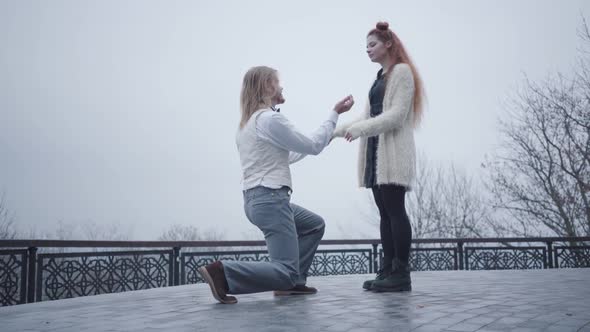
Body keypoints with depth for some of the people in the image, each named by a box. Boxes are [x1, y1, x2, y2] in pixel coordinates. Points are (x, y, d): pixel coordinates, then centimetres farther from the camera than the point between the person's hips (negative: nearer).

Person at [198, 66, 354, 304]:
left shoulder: (248, 122, 16)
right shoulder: (271, 119, -13)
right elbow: (313, 146, -5)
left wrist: (322, 140, 27)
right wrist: (335, 113, 5)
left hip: (256, 198, 10)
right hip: (270, 199, -10)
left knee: (314, 225, 26)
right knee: (286, 271, -10)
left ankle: (292, 282, 16)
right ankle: (221, 272, -18)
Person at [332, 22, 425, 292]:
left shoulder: (402, 71, -2)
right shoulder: (380, 77, 23)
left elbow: (397, 115, -13)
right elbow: (368, 116, 21)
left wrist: (360, 128, -19)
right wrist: (335, 131, 14)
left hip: (393, 151, -8)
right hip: (377, 151, 8)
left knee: (395, 210, -10)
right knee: (385, 212, 5)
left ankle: (401, 275, -8)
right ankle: (388, 270, 7)